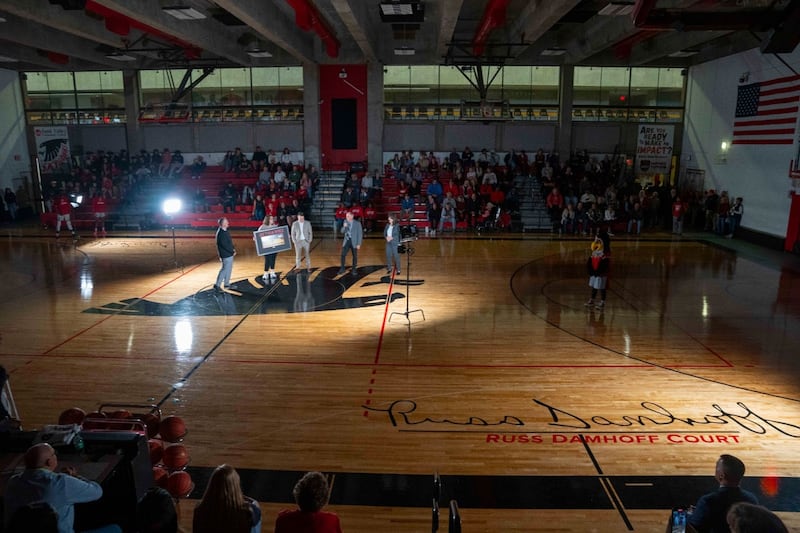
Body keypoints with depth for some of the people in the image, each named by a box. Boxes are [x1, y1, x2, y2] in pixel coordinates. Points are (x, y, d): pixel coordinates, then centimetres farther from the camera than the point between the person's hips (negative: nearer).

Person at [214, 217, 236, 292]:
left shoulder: (225, 231, 8)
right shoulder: (221, 233, -22)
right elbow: (224, 245, -24)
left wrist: (233, 249, 5)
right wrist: (232, 251, -16)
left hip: (229, 254, 10)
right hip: (226, 255, -10)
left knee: (229, 269, 17)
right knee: (225, 270, -3)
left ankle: (226, 284, 27)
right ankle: (217, 285, 4)